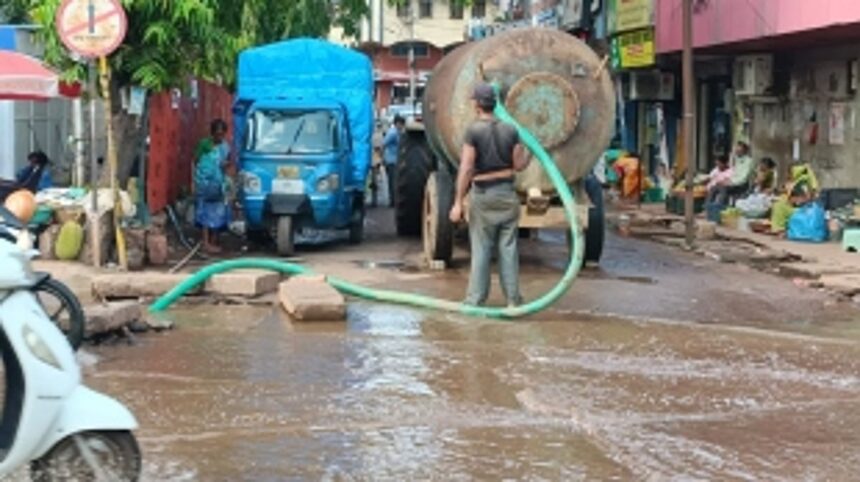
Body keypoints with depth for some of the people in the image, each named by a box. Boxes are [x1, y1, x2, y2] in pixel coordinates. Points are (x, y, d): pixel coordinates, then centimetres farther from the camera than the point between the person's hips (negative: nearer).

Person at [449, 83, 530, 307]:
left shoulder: (473, 131, -11)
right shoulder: (510, 131, 0)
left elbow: (466, 169, -15)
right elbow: (519, 165, 2)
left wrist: (458, 202, -13)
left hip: (483, 194, -3)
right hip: (507, 194, 3)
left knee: (481, 249, 3)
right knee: (508, 248, 9)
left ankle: (476, 300, 5)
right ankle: (513, 298, 12)